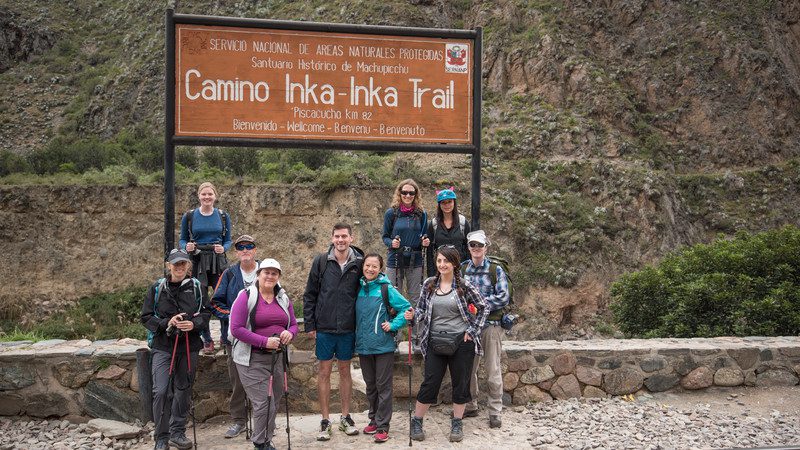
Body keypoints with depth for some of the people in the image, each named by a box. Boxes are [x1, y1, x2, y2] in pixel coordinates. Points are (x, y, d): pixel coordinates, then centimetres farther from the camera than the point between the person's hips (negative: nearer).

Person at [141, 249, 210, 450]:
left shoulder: (196, 287, 3)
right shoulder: (157, 288, 0)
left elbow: (206, 312, 6)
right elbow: (146, 317, 1)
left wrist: (194, 324, -13)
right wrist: (166, 323, -14)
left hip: (189, 346, 2)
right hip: (163, 346, -2)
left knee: (184, 390, 11)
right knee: (161, 391, -12)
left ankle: (177, 433, 27)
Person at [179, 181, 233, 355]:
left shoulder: (223, 216, 6)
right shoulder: (189, 216, 4)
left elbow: (228, 240, 10)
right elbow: (182, 240, 9)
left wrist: (223, 248, -12)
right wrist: (186, 246, -13)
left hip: (219, 262, 0)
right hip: (197, 262, 0)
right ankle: (207, 341, 16)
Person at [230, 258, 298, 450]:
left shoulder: (283, 298, 9)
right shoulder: (246, 297, -9)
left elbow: (293, 324, 15)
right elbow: (236, 329, -16)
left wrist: (290, 333, -10)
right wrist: (265, 341, -22)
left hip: (277, 357, 6)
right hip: (253, 360, -6)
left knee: (274, 402, 14)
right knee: (263, 403, -9)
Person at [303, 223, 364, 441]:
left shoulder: (359, 263, -1)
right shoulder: (321, 262, -2)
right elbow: (310, 295, 1)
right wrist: (309, 325, -2)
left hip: (348, 328, 1)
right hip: (324, 327, -1)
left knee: (345, 371, 12)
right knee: (324, 371, 6)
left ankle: (345, 417, 24)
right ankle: (325, 420, 16)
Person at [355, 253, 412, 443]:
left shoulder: (386, 289, -9)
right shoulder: (359, 289, 5)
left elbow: (406, 308, -6)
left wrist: (393, 325, -13)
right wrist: (356, 335, 9)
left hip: (383, 346, -5)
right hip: (363, 346, 5)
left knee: (383, 387, 1)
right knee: (370, 386, 16)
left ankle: (382, 426, 6)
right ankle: (374, 419, 29)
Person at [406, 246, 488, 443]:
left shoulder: (464, 286, -5)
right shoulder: (428, 284, 2)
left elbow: (483, 308, 2)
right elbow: (420, 310, 8)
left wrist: (472, 331, -4)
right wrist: (412, 315, -14)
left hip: (461, 343, -1)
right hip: (435, 343, 1)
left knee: (461, 383, 8)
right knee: (430, 383, 3)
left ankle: (457, 424, 24)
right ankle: (416, 422, 18)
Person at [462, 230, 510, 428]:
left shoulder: (496, 269, -3)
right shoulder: (462, 269, 7)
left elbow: (503, 297, -8)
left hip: (490, 324, -3)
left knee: (493, 370, 1)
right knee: (467, 368, 11)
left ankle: (495, 412, 11)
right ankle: (470, 406, 27)